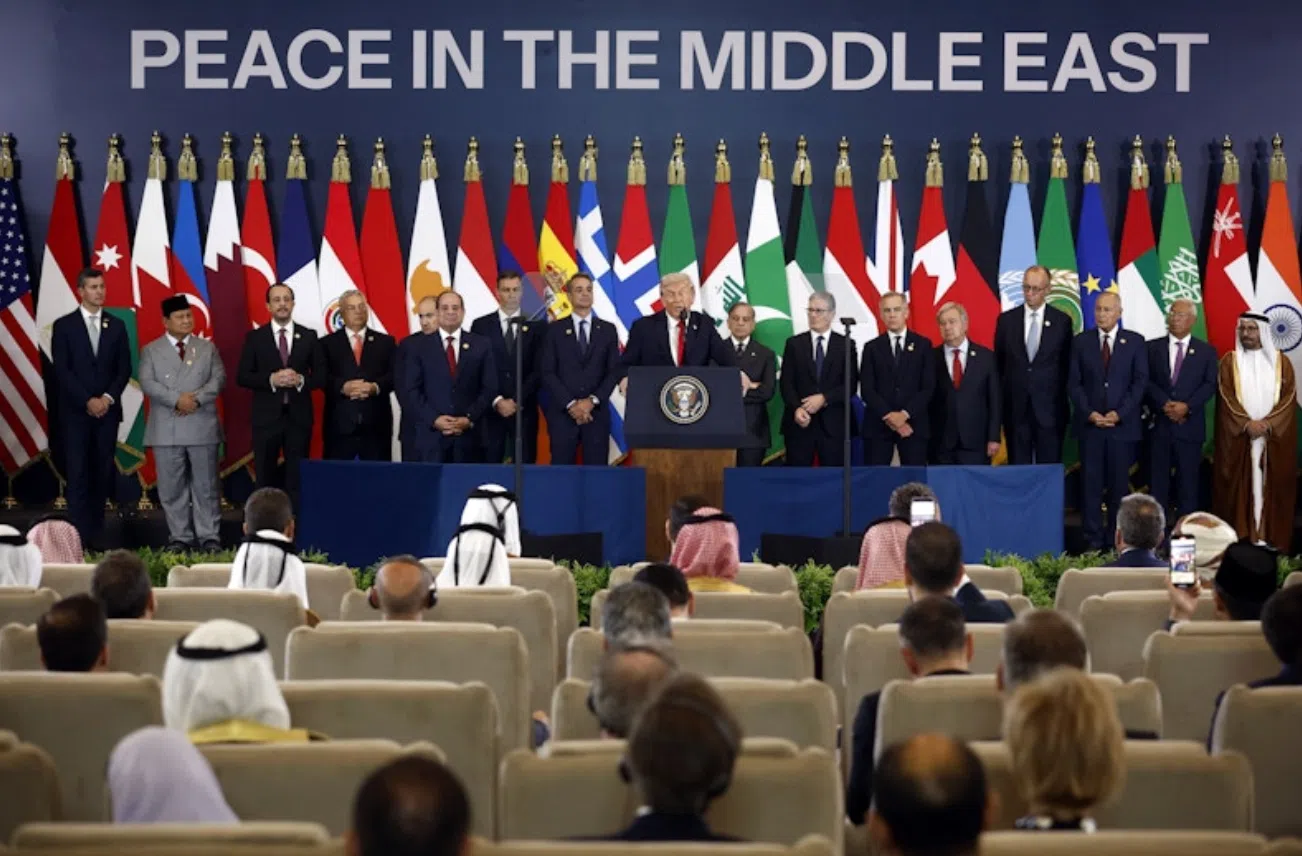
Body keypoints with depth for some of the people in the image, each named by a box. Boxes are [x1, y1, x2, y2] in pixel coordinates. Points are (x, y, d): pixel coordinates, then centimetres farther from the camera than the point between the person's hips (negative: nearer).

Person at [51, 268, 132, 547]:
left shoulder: (116, 325, 10)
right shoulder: (64, 325, 1)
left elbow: (125, 368, 7)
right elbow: (62, 370, -5)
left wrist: (108, 397, -8)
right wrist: (88, 401, -12)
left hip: (107, 409, 3)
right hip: (76, 411, -3)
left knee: (103, 472, 1)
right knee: (78, 473, -7)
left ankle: (96, 532, 6)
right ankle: (79, 535, -8)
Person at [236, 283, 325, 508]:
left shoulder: (309, 336, 6)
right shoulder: (255, 337, 3)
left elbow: (321, 375, 5)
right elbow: (242, 377, -1)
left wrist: (301, 380, -15)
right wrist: (271, 379, -16)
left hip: (299, 417, 1)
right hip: (267, 416, -1)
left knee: (298, 478, 3)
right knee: (265, 478, 5)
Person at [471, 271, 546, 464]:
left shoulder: (537, 326, 5)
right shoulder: (481, 325, 6)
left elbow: (539, 370, -1)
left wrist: (517, 401, -10)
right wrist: (497, 401, -10)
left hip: (525, 410, 0)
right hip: (490, 410, 0)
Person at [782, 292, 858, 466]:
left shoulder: (846, 345, 8)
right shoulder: (794, 344, 10)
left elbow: (851, 384, 0)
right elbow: (786, 382, 3)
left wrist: (824, 399, -14)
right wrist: (796, 408, -15)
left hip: (833, 424, -1)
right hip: (800, 422, 1)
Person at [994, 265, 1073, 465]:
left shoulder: (1062, 321, 1)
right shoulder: (1006, 320, 5)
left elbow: (1067, 364, 5)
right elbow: (998, 363, 9)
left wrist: (1063, 400, 1)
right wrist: (999, 401, 5)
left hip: (1049, 408, -1)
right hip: (1016, 407, 1)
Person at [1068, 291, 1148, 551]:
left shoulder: (1135, 342, 4)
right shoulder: (1081, 342, 7)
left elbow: (1140, 382, 0)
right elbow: (1074, 383, 5)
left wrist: (1119, 414, -11)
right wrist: (1089, 413, -9)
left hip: (1123, 424, -1)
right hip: (1089, 423, 1)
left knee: (1119, 483, 2)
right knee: (1090, 484, -1)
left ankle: (1116, 539, 7)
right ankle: (1092, 540, 2)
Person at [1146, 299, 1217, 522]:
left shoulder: (1206, 351, 7)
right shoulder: (1153, 347, 8)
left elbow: (1209, 385, -2)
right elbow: (1146, 381, -1)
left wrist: (1187, 406, -16)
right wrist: (1164, 404, -15)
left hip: (1190, 425, 0)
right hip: (1159, 423, 0)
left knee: (1188, 480, 2)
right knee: (1157, 479, 2)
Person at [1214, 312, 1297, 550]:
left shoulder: (1281, 363, 8)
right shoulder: (1229, 361, 5)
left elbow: (1288, 398, 0)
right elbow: (1226, 398, -3)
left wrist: (1267, 423, -14)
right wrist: (1247, 423, -16)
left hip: (1274, 438, 1)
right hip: (1237, 437, -1)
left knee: (1270, 488, 0)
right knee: (1239, 489, -2)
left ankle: (1269, 539, 3)